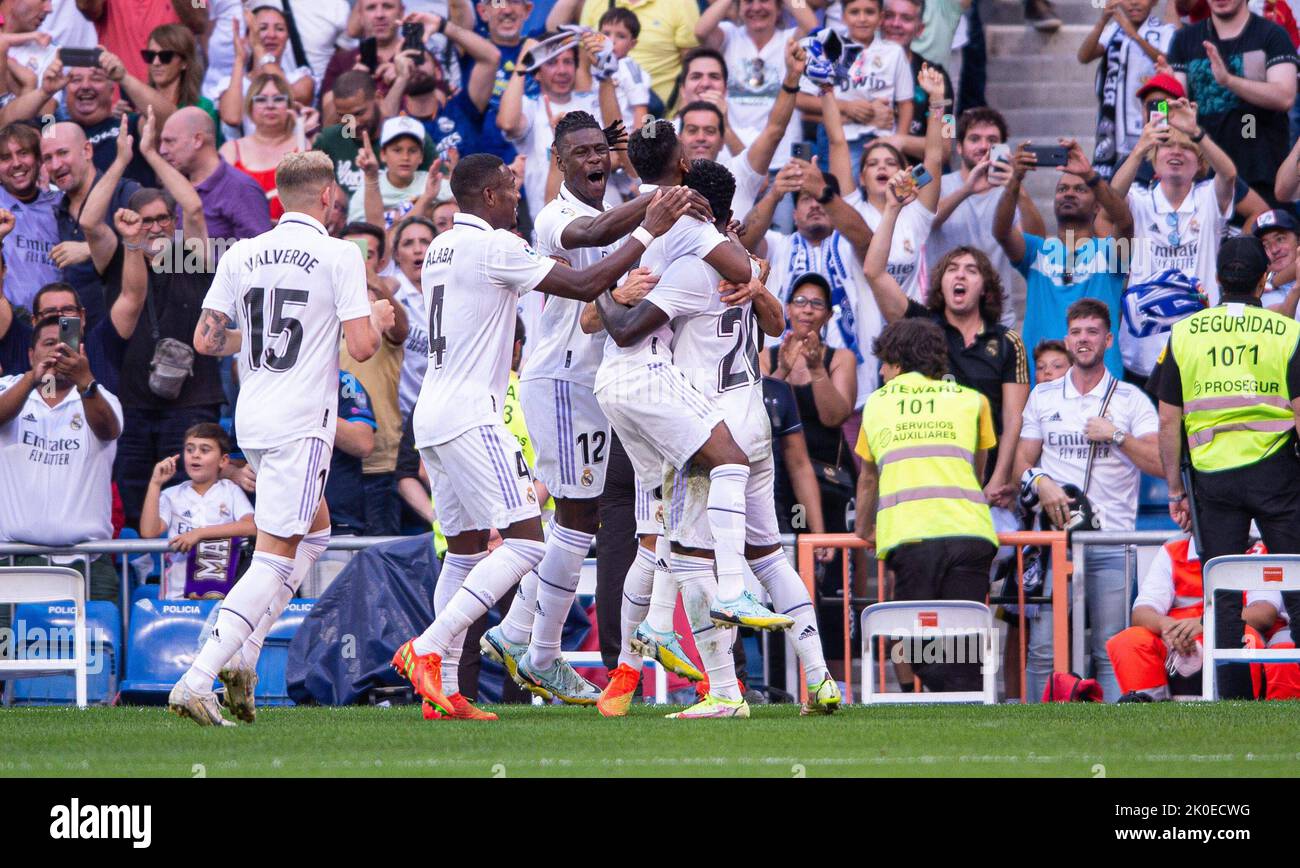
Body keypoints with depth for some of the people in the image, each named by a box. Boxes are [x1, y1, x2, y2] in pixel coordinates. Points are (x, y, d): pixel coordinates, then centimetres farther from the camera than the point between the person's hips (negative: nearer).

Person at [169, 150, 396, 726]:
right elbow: (361, 347, -12)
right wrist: (377, 319, 10)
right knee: (274, 559, -7)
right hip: (302, 424, -7)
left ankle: (242, 657, 12)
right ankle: (197, 681, -18)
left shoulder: (241, 256, 6)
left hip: (252, 420, 7)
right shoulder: (339, 256, -9)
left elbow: (206, 340, 6)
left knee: (315, 531, 25)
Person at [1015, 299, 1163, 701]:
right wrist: (1041, 485, -5)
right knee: (1043, 648, -6)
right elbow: (1022, 460, 15)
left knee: (1110, 650, -6)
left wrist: (1116, 435, -9)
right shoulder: (1043, 397, 15)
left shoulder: (1131, 400, 8)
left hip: (1113, 540, -1)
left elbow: (1160, 463, 0)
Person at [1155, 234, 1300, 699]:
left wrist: (1175, 490, 10)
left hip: (1212, 475, 2)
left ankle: (1234, 701, 2)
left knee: (1224, 600, 5)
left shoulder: (1183, 334, 4)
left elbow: (1168, 421, 4)